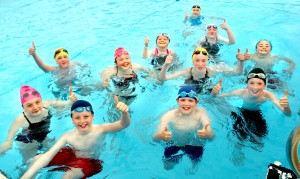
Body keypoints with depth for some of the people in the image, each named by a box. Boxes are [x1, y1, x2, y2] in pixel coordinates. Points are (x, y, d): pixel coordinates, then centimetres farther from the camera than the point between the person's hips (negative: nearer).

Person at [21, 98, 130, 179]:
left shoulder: (100, 130, -31)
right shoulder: (68, 136, -22)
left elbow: (124, 125, -47)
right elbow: (48, 155, -26)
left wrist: (124, 112, -71)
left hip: (91, 162, -3)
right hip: (72, 155, 4)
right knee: (35, 160, -3)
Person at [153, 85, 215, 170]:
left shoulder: (201, 113, -26)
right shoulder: (170, 115, -27)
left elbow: (212, 137, -38)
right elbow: (154, 139, -35)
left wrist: (208, 134, -64)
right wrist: (159, 136, -60)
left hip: (195, 145, 1)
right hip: (174, 145, 0)